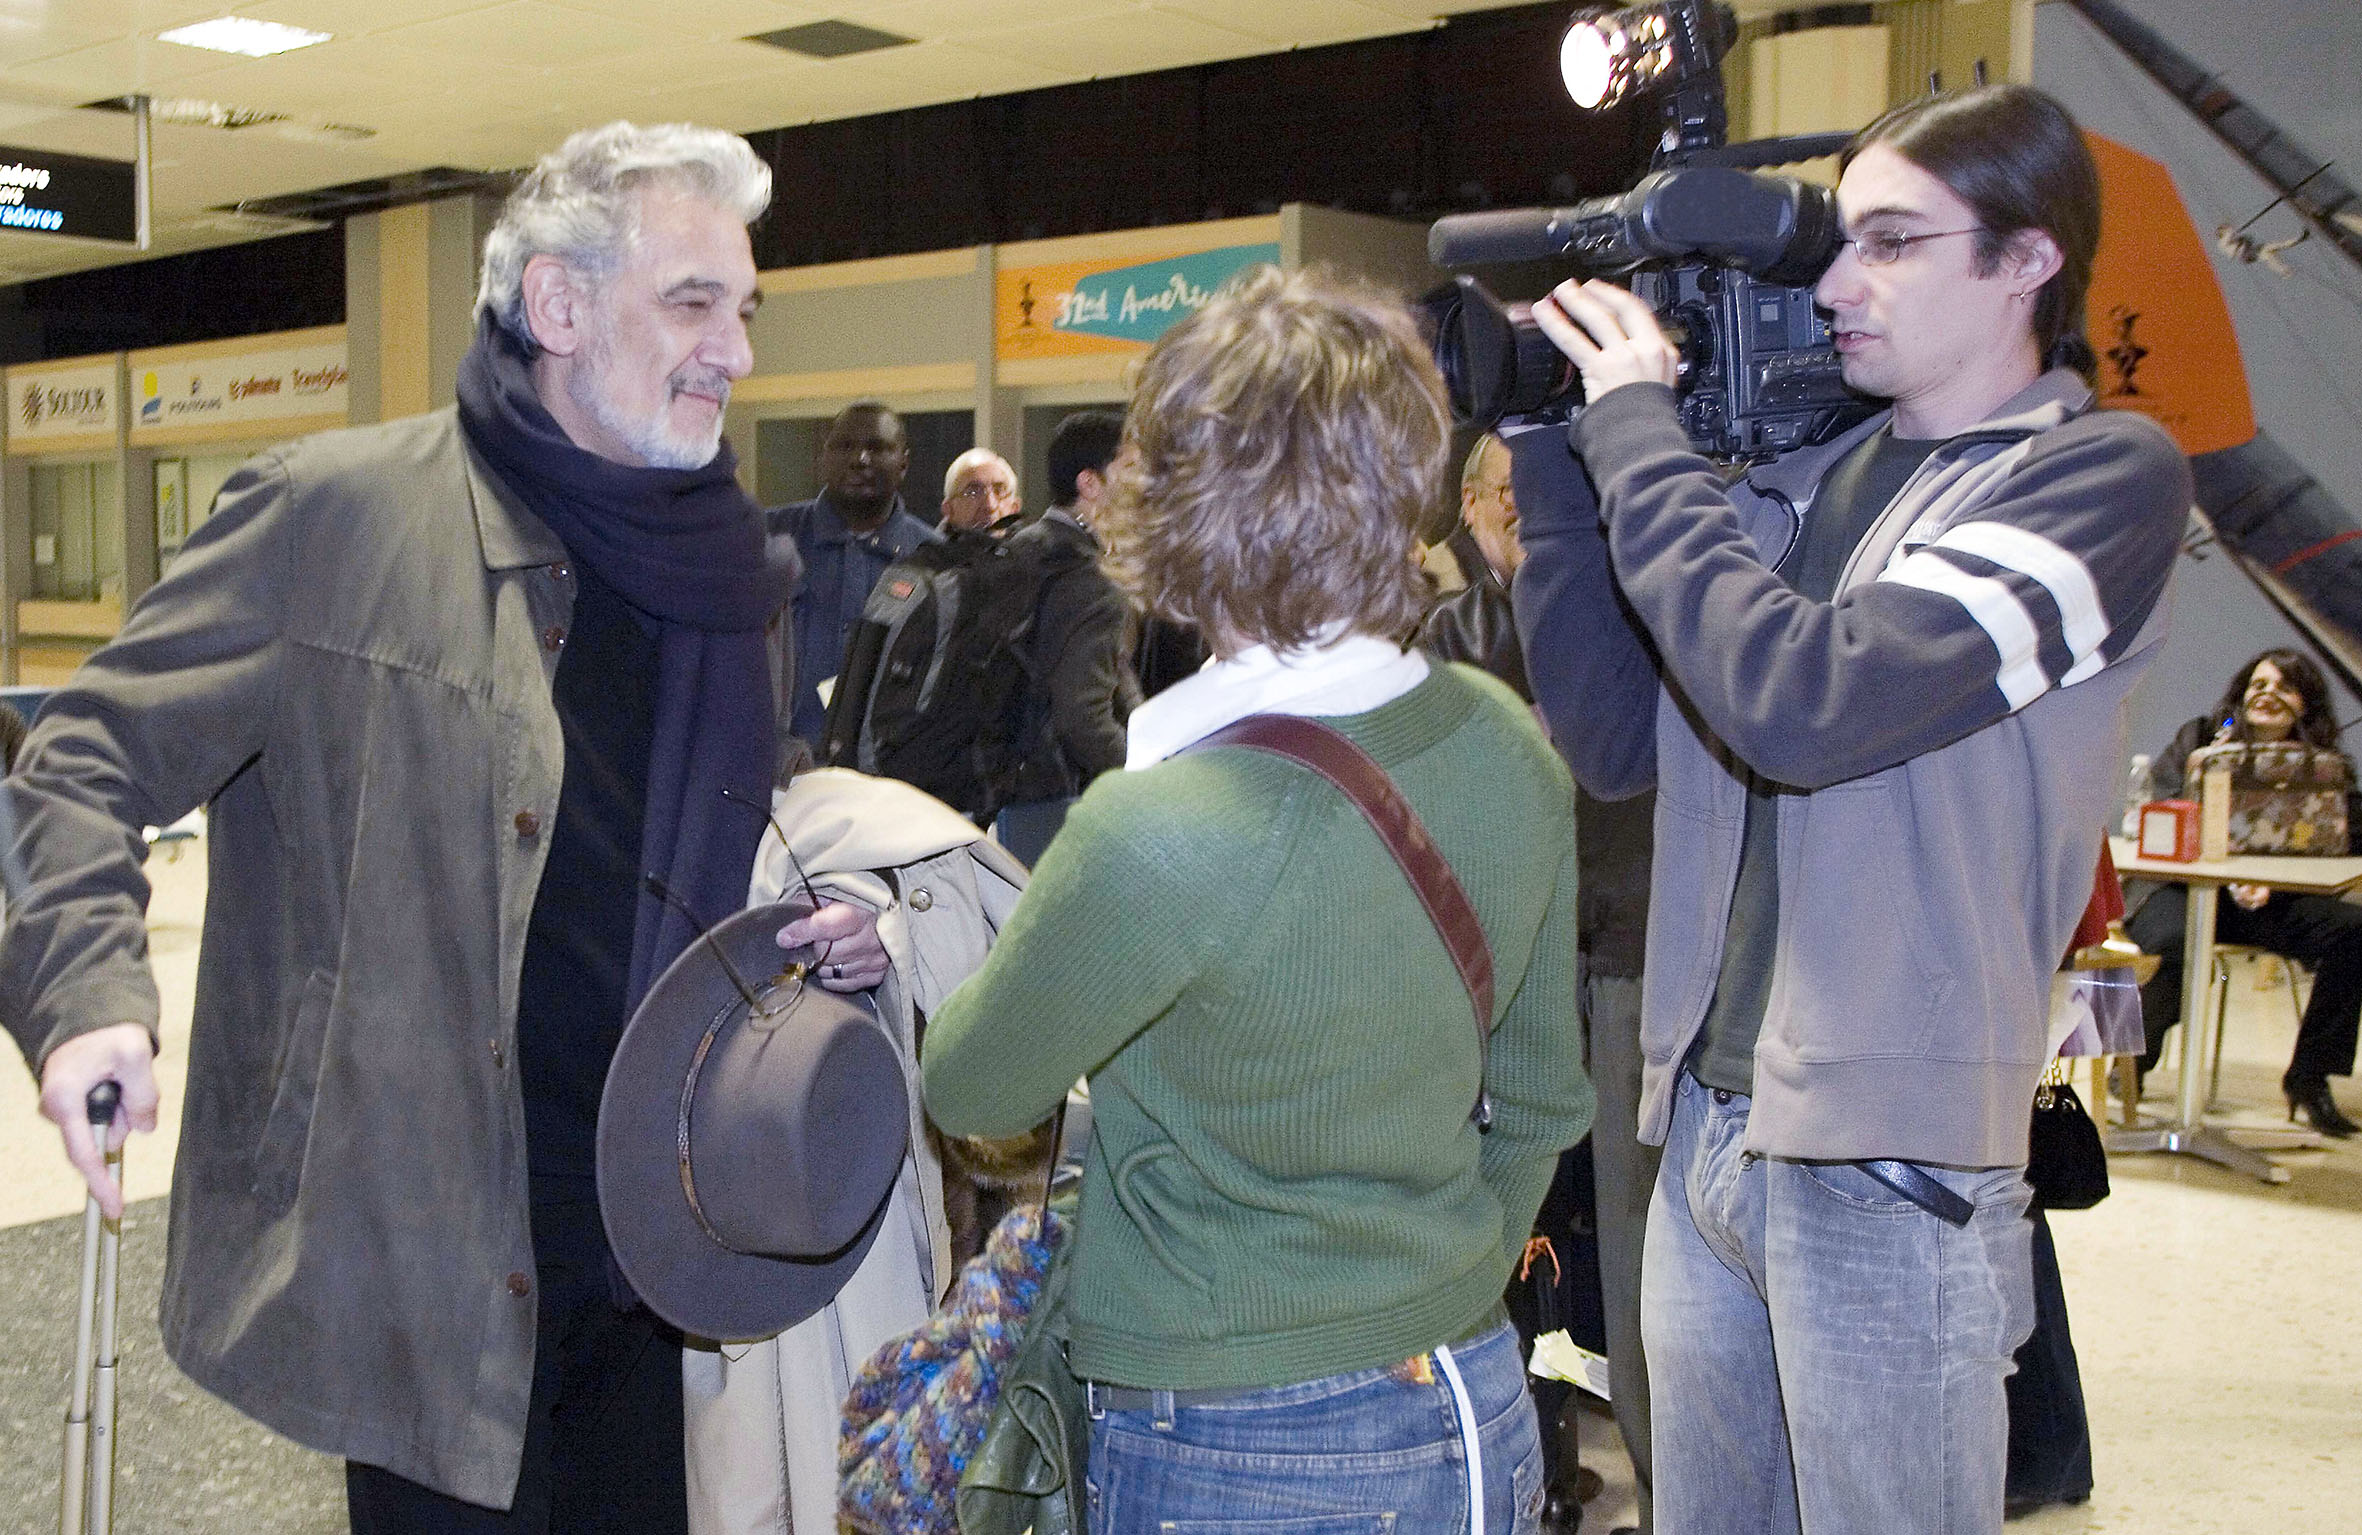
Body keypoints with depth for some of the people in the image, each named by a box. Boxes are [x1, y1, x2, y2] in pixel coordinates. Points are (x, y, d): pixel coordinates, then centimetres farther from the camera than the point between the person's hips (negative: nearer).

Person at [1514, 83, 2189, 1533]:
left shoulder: (2107, 476, -10)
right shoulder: (1806, 476, 9)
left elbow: (1808, 702, -24)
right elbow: (1617, 741, 8)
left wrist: (1638, 434, -13)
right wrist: (1555, 460, 2)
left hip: (1890, 1165, -6)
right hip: (1706, 1131, 6)